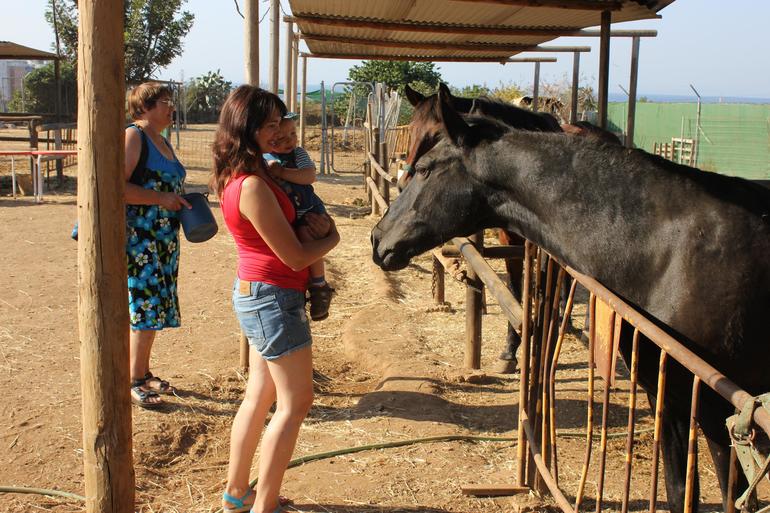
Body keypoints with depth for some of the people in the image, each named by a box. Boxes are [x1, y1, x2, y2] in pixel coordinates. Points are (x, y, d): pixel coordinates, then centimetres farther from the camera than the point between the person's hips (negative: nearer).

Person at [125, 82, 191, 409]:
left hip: (164, 240, 9)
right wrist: (161, 198, -21)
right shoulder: (133, 137, -10)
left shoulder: (162, 141, 17)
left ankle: (144, 372, 24)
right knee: (144, 307, -6)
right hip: (138, 239, -9)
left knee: (156, 307, 12)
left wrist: (181, 201, 11)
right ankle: (134, 381, 4)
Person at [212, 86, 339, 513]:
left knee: (259, 396, 19)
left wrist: (314, 220, -4)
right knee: (295, 403, 1)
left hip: (254, 294, 10)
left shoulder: (238, 177, 6)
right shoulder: (253, 187, -24)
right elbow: (295, 257, -19)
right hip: (273, 298, -10)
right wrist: (330, 238, 0)